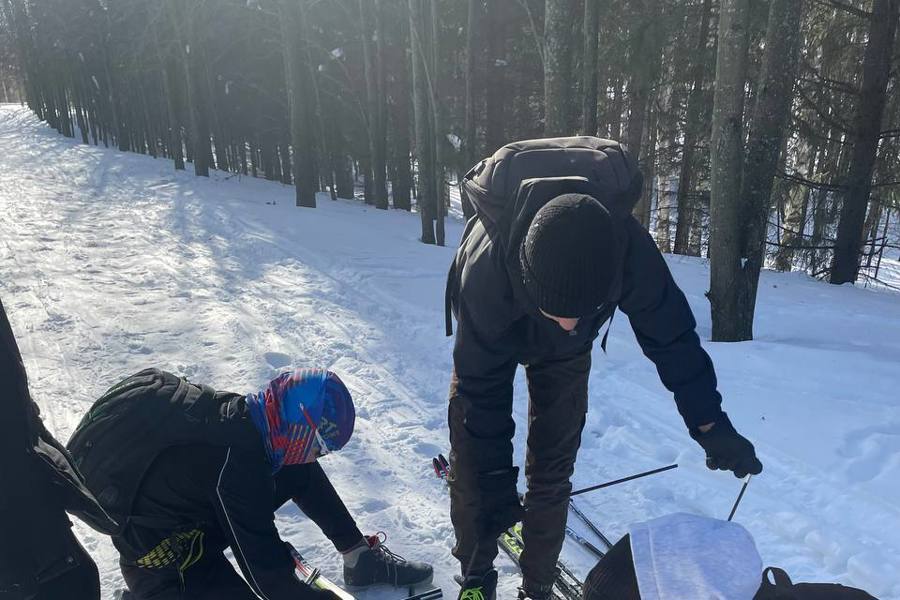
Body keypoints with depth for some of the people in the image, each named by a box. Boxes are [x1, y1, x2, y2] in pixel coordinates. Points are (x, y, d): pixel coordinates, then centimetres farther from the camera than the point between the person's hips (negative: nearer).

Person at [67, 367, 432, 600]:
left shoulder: (253, 419, -14)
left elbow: (308, 479, 2)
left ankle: (362, 559, 9)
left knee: (296, 474, -2)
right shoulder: (237, 466, -36)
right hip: (157, 550, -8)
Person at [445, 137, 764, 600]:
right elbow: (483, 390, -32)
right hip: (491, 335, -1)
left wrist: (709, 424, -14)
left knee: (552, 470, 2)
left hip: (565, 354, 2)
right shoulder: (486, 269, -44)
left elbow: (670, 336, -20)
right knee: (472, 464, -4)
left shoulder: (629, 250, -39)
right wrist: (497, 485, -26)